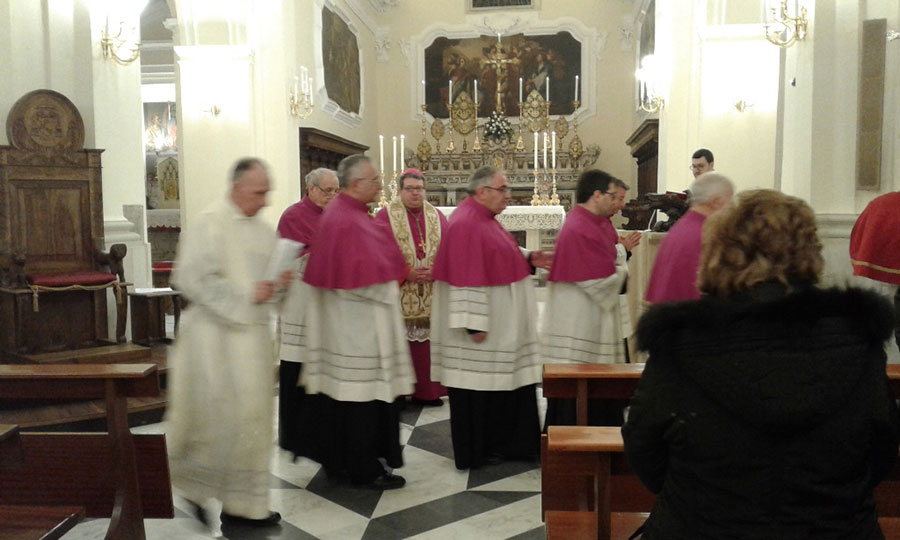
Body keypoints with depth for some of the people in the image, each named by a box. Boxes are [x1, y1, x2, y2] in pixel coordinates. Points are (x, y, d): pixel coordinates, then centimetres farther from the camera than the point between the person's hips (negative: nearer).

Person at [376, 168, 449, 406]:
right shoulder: (386, 216, 0)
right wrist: (405, 274, -16)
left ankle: (426, 391, 18)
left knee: (427, 343, 7)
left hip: (431, 296, 4)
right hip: (398, 296, -3)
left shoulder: (437, 216, 11)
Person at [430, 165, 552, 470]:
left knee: (499, 383, 15)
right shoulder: (466, 224, -19)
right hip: (482, 327, -10)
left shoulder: (484, 219, 13)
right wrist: (475, 323, -25)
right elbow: (466, 278, -23)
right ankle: (474, 452, 14)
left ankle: (497, 444, 26)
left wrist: (529, 258, 6)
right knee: (477, 387, 1)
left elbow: (498, 256, 23)